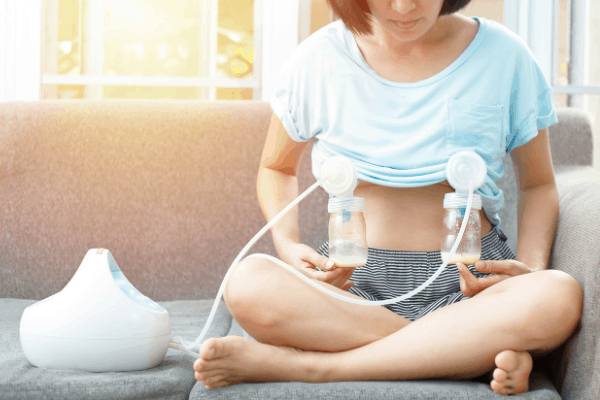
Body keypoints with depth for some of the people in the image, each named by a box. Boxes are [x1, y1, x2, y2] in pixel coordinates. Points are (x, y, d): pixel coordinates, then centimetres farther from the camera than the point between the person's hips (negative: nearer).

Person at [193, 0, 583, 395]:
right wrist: (287, 246, -3)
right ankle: (478, 354, -28)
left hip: (471, 277, 0)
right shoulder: (320, 57, 3)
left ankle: (300, 365, -29)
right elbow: (277, 168, 18)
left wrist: (533, 270, -8)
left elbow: (539, 185, 13)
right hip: (354, 278, 0)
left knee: (561, 297, -35)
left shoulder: (504, 55, 2)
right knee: (250, 282, -33)